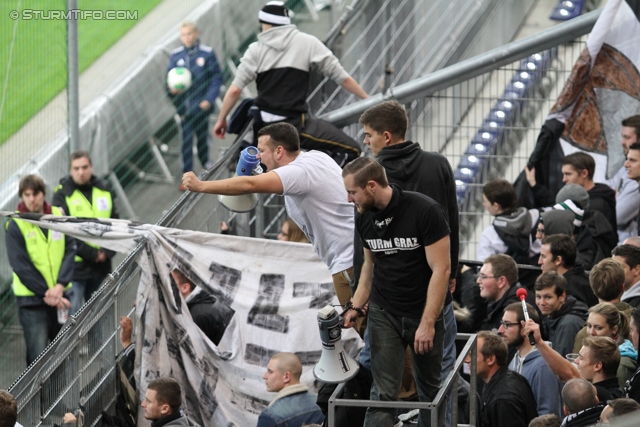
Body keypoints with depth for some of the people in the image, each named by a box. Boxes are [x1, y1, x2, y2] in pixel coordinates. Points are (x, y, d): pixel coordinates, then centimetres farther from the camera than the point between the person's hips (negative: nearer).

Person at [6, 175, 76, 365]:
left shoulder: (58, 216, 3)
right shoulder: (15, 225, -7)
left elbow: (70, 251, -1)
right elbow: (21, 266, -11)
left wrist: (60, 286, -15)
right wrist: (47, 294, -15)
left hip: (60, 294, 4)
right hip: (31, 299, -4)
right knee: (38, 355, -8)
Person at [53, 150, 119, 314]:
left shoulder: (104, 189, 8)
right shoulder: (62, 195, -7)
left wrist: (107, 251, -7)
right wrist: (92, 254, -15)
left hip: (101, 266, 5)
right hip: (75, 265, -5)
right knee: (73, 315, -6)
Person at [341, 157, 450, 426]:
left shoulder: (425, 211, -18)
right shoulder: (364, 218, -1)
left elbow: (441, 269, -17)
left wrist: (428, 323, -19)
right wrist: (356, 306, 3)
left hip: (425, 313, -3)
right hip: (384, 313, 3)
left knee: (430, 388, 11)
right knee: (383, 392, -5)